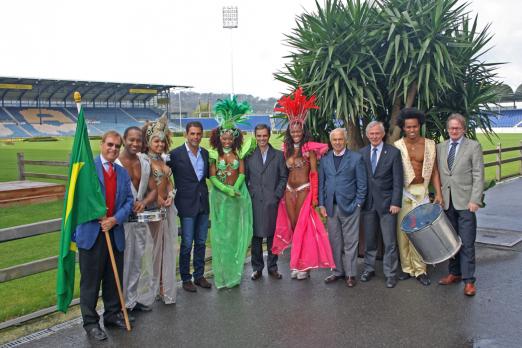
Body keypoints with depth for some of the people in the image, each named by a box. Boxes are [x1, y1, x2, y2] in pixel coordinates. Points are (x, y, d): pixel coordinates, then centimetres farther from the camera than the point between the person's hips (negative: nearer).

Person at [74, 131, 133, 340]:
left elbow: (128, 200, 7)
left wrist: (115, 219, -9)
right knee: (90, 281, 4)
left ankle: (112, 314, 31)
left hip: (115, 233, 5)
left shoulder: (123, 173, 12)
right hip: (91, 233, -5)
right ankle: (90, 322, 18)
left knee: (114, 278, 15)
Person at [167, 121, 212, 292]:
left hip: (203, 203, 5)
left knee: (201, 242, 14)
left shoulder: (205, 153, 8)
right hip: (187, 204, -5)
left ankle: (199, 275, 27)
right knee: (187, 244, 3)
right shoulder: (176, 154, -9)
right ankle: (186, 278, 18)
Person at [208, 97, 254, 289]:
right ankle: (222, 275, 12)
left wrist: (235, 188, -20)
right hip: (220, 196, -1)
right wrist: (226, 189, -20)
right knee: (221, 233, 3)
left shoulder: (238, 152, 3)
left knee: (236, 232, 6)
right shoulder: (214, 154, -1)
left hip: (238, 195, 2)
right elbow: (212, 177, -6)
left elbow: (242, 173, -4)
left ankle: (234, 273, 18)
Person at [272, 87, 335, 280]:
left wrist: (315, 196, -15)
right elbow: (285, 171, 11)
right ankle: (296, 264, 20)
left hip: (304, 190, -5)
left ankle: (304, 265, 12)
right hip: (289, 190, 5)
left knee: (303, 226, 0)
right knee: (293, 226, 9)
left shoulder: (309, 148, -6)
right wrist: (282, 190, 5)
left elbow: (314, 173, -10)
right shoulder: (287, 148, 9)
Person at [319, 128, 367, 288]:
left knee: (350, 243, 3)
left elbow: (362, 184, -1)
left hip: (349, 206, -3)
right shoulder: (325, 159, 9)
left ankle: (350, 274, 15)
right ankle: (337, 271, 23)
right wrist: (321, 205, 4)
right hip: (331, 207, 3)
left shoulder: (356, 158, -1)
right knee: (334, 242, 10)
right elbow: (321, 183, 10)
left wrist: (357, 204, -7)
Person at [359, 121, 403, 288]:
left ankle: (390, 273, 13)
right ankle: (369, 269, 25)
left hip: (387, 202, -3)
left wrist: (396, 203, -11)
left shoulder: (393, 152, -3)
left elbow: (398, 180, -5)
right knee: (369, 240, 11)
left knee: (390, 242, 2)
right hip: (368, 202, 3)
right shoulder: (361, 153, 6)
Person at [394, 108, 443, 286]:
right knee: (403, 230, 3)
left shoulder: (429, 144, 4)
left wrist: (438, 193, -2)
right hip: (402, 192, -1)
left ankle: (420, 270, 8)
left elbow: (434, 171, 6)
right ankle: (407, 268, 15)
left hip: (422, 191, 1)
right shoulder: (397, 146, -2)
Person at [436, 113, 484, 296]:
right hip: (446, 202, 4)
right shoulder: (440, 147, 11)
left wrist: (475, 200, -12)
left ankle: (468, 280, 6)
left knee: (467, 243, -2)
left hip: (465, 202, -4)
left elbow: (478, 176, -5)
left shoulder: (473, 146, 0)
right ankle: (454, 273, 24)